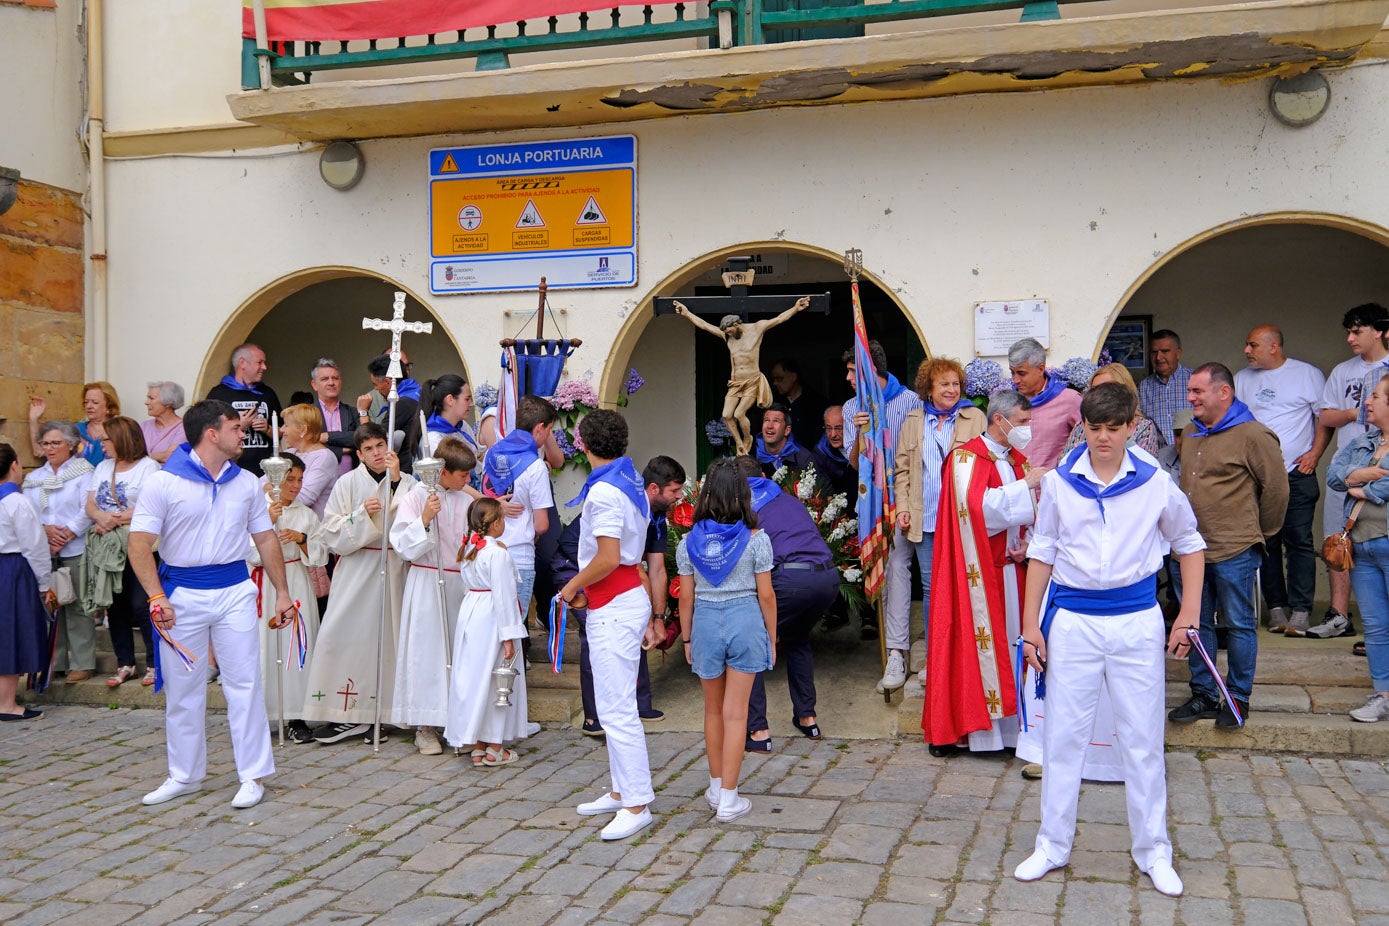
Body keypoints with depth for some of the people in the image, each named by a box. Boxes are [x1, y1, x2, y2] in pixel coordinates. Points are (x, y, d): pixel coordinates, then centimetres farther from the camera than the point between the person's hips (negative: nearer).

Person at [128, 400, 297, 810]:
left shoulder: (246, 482, 7)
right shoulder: (163, 482, -6)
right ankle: (185, 775, 24)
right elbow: (140, 544, -10)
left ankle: (253, 775, 10)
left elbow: (266, 538, 12)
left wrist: (282, 592, 9)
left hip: (234, 591, 2)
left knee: (244, 683, 1)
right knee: (182, 687, 9)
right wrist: (157, 598, -19)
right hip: (182, 592, -2)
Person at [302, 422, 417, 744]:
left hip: (394, 569, 0)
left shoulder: (405, 482, 5)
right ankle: (347, 715, -1)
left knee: (390, 634, -1)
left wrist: (396, 481, -14)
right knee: (345, 634, -7)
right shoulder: (348, 483, 4)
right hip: (357, 570, 0)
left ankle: (390, 708, 10)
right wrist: (362, 513, -15)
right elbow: (333, 536, -1)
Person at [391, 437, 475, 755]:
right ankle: (425, 727, 8)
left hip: (459, 582, 5)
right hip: (427, 583, -5)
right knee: (427, 651, -1)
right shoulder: (417, 496, -6)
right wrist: (424, 520, -23)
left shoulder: (464, 500, 10)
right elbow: (403, 545, -12)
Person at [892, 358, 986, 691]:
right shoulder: (913, 421, 13)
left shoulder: (975, 418, 7)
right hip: (925, 519, 2)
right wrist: (903, 507, 3)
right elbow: (903, 468, 13)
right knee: (931, 588, 6)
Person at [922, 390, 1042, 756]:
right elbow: (976, 504, -24)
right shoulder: (967, 457, -8)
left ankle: (1010, 720, 15)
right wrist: (1026, 485, -22)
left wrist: (1028, 544, -4)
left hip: (1012, 566, 7)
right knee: (979, 640, -4)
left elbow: (1034, 510, 14)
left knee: (1011, 639, 8)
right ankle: (977, 722, 4)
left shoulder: (1018, 460, 14)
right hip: (979, 569, -7)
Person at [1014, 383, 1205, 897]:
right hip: (1072, 620, 1)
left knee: (1143, 739, 8)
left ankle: (1152, 850, 23)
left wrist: (1189, 615, 5)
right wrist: (1030, 624, 3)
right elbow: (1042, 553, 6)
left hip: (1137, 620, 0)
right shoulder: (1058, 482, -1)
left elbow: (1189, 544, 10)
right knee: (1063, 737, 7)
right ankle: (1053, 845, 20)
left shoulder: (1155, 483, -3)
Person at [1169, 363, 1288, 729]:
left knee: (1239, 626, 4)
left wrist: (1260, 532, 3)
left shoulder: (1252, 435, -11)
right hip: (1193, 548, 7)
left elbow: (1275, 487, -7)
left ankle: (1238, 700, 15)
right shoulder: (1191, 433, 12)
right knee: (1197, 624, 12)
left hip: (1234, 551, -7)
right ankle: (1203, 696, 22)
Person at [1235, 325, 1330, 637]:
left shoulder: (1307, 374, 4)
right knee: (1266, 542, 4)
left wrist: (1315, 453, -6)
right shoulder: (1241, 379, 14)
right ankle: (1276, 607, 11)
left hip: (1296, 474, -3)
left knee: (1299, 541, -6)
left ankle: (1301, 610, -3)